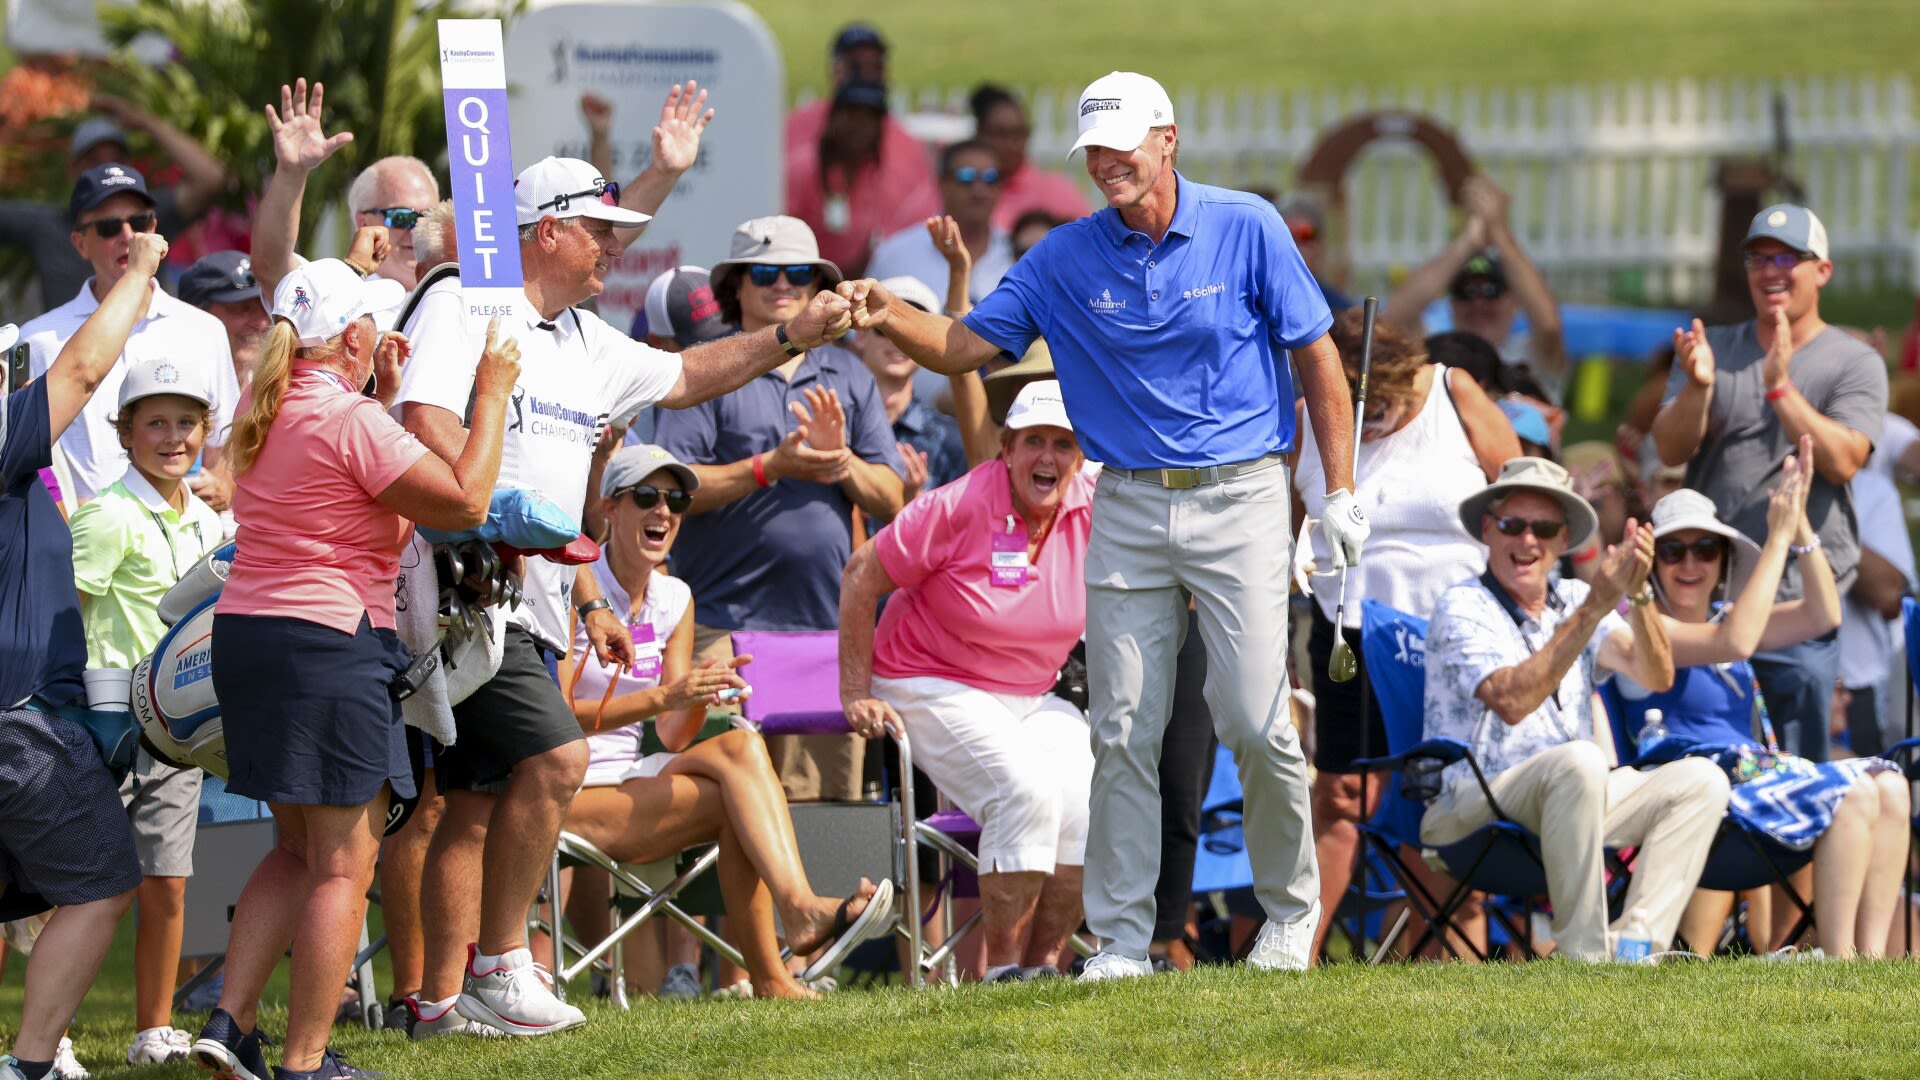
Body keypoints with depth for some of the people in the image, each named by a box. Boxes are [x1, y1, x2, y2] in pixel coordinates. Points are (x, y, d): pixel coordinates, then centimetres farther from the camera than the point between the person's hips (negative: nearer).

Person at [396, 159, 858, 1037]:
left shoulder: (584, 342, 18)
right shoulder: (460, 307, -8)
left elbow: (681, 377, 31)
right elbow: (426, 420, -21)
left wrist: (790, 337, 23)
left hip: (529, 610, 10)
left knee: (480, 802, 9)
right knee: (555, 758, -19)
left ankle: (443, 999, 12)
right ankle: (497, 965, -11)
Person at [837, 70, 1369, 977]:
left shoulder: (1246, 229, -2)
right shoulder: (1068, 258, 4)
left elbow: (1317, 357, 3)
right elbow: (965, 346, 3)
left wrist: (1340, 495, 0)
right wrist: (891, 319, -18)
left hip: (1238, 499, -2)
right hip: (1128, 509, 2)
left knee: (1257, 722, -7)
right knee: (1124, 731, -1)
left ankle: (1291, 911, 13)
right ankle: (1122, 938, 5)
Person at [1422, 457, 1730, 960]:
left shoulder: (1573, 600, 12)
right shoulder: (1463, 608, -6)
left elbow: (1655, 676, -2)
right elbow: (1510, 702, -24)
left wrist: (1638, 593, -21)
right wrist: (1594, 609, -27)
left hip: (1566, 803, 7)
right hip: (1468, 813, -7)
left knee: (1700, 781, -10)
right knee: (1578, 761, -35)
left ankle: (1634, 944, -23)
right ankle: (1583, 957, -32)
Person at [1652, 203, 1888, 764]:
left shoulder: (1855, 363, 3)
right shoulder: (1713, 349, 12)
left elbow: (1842, 461, -12)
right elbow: (1671, 450, 1)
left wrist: (1781, 387, -21)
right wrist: (1698, 385, -17)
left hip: (1800, 598, -3)